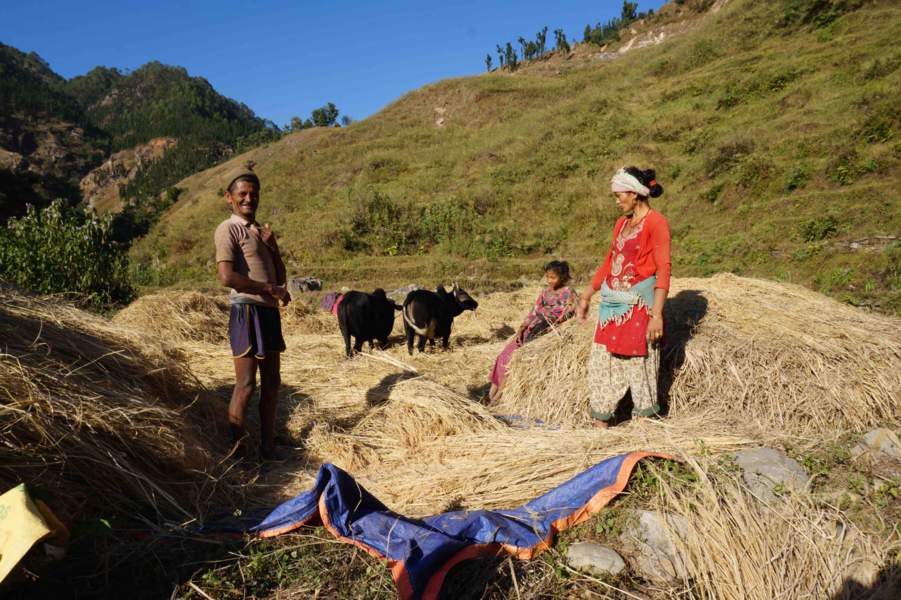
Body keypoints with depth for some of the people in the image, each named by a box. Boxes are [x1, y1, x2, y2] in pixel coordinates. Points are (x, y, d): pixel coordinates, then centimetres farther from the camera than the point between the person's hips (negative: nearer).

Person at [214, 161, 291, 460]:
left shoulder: (263, 231, 19)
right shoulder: (228, 228, -4)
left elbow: (280, 277, 16)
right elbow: (227, 277, -17)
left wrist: (273, 247, 0)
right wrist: (271, 289, -12)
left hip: (270, 312, 8)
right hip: (247, 311, -8)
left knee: (271, 383, 10)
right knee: (246, 385, -6)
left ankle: (268, 447, 20)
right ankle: (237, 453, 4)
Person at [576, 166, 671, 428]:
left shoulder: (656, 222, -9)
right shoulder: (622, 223, 14)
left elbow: (663, 270, -14)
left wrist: (657, 314, -20)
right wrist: (586, 297, 23)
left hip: (639, 306, -7)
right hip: (612, 305, 8)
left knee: (639, 365, 1)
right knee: (601, 365, 8)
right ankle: (600, 426, 19)